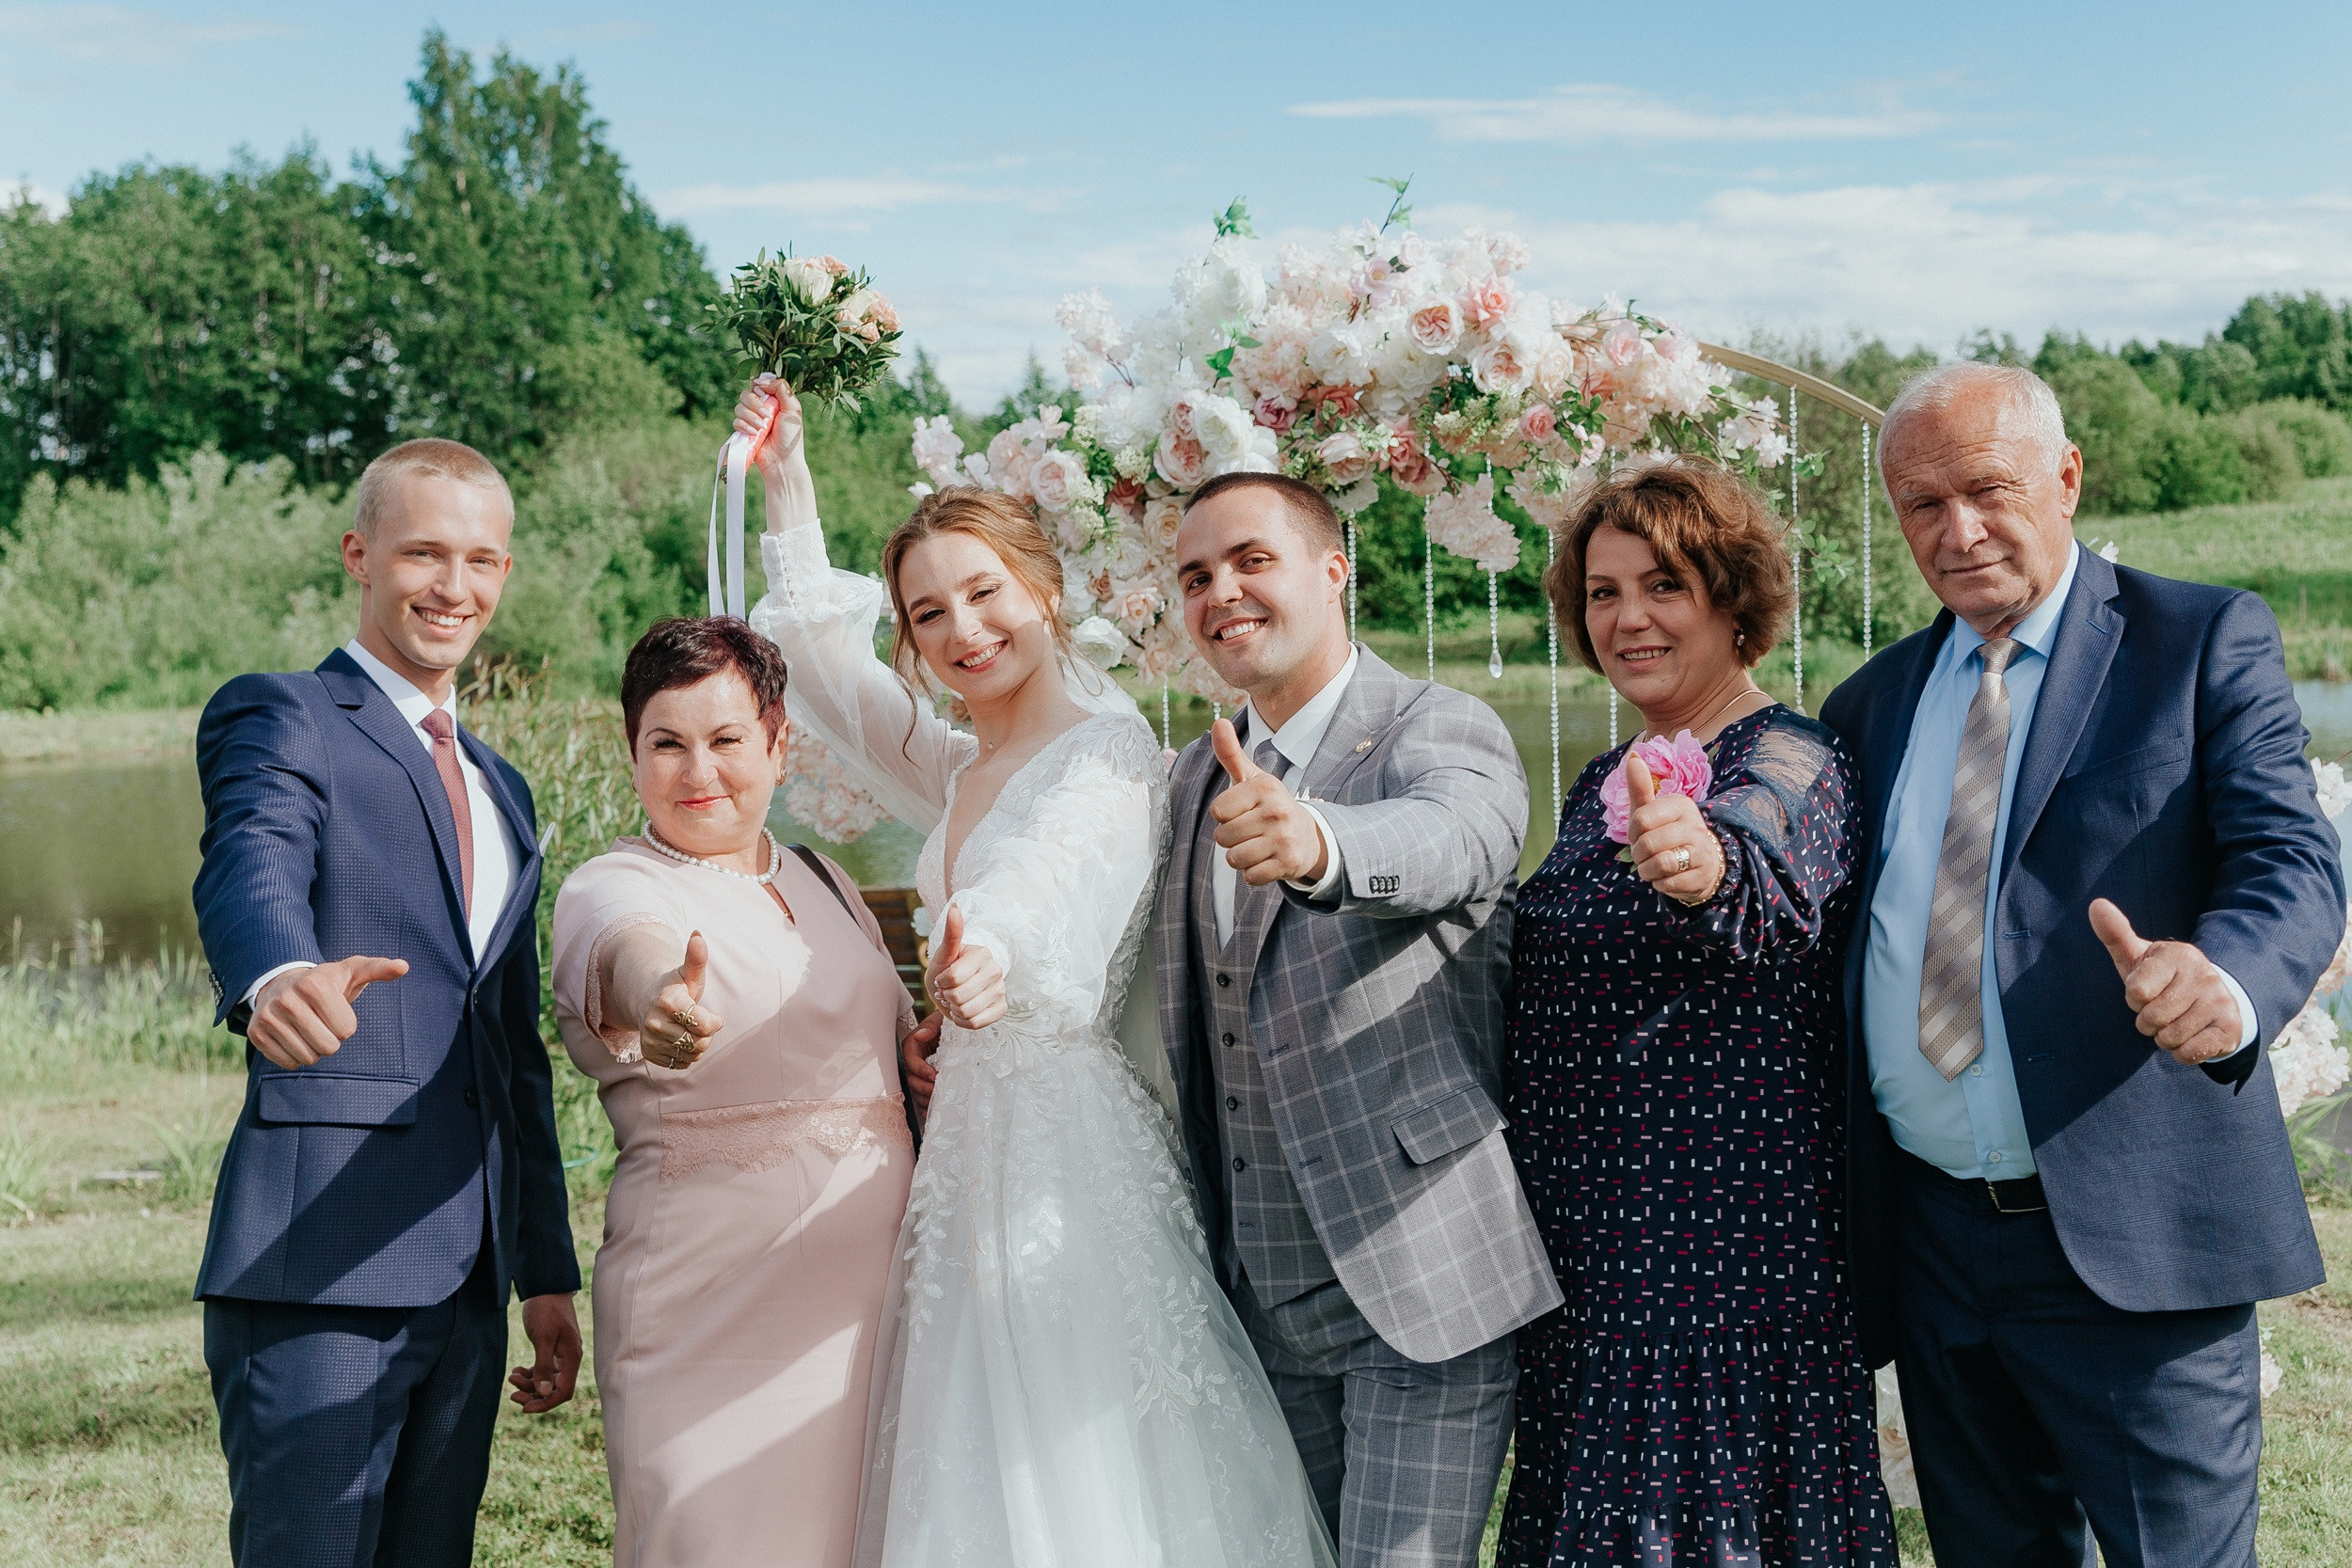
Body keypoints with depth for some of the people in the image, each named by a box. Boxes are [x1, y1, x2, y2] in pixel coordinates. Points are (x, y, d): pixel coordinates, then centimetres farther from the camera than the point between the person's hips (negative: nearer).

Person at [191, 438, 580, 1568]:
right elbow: (250, 872, -22)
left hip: (466, 1282, 7)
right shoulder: (277, 720, 0)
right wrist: (279, 976, -46)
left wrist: (548, 1273, 21)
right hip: (319, 1267, -7)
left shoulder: (504, 793, 22)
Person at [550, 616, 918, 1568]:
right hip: (713, 1303, -6)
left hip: (869, 1297, 6)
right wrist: (664, 995, -55)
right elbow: (632, 946, -32)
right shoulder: (606, 890, -7)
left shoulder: (825, 882, 13)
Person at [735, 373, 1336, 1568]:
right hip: (974, 1145, 8)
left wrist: (993, 963, -52)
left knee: (1088, 1470, -5)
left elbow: (1053, 889, -30)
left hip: (1076, 1145, -8)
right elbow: (824, 661, 23)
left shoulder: (1110, 747, -10)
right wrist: (785, 482, 17)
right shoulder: (957, 772, 14)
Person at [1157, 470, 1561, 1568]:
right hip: (1263, 1289, 7)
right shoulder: (1195, 779, 12)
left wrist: (1314, 845, -54)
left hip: (1422, 1274, -6)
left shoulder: (1441, 731, -9)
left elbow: (1447, 841, -34)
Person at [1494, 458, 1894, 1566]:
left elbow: (1768, 858, -37)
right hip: (1580, 1233, 7)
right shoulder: (1603, 785, 12)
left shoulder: (1789, 759, -11)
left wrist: (1702, 862, -56)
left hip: (1729, 1226, -7)